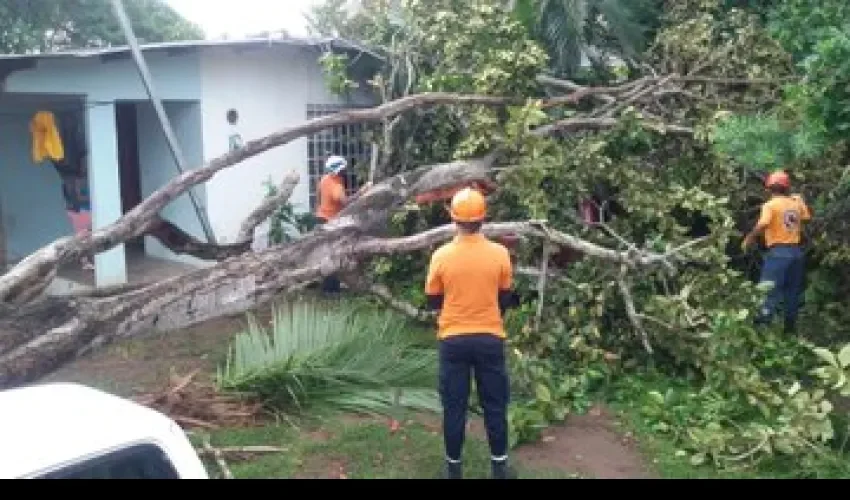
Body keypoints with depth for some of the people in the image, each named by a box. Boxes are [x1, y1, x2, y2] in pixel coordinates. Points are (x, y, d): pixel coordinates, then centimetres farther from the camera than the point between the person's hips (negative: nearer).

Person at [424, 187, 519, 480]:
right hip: (490, 339, 0)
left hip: (453, 340, 0)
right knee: (495, 404, 13)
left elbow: (432, 303, 1)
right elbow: (506, 299, 3)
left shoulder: (441, 256, -9)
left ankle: (453, 467, 21)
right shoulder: (500, 254, -8)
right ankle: (499, 465, 22)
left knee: (454, 406, 10)